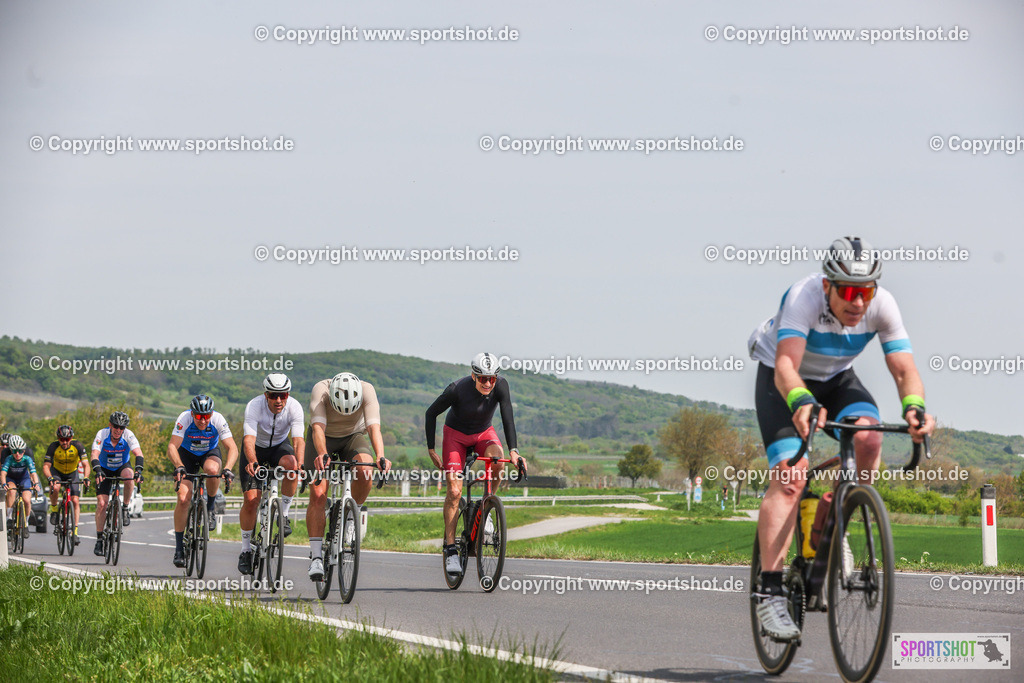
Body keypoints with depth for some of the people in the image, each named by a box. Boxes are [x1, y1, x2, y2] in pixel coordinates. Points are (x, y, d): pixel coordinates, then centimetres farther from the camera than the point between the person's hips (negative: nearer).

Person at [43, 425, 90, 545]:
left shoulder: (77, 445, -26)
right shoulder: (53, 447, -27)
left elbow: (86, 464, -30)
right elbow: (46, 466, -28)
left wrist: (86, 478, -48)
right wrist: (50, 478, -48)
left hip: (72, 473, 1)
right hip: (57, 472, -1)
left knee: (75, 501, -12)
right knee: (55, 488, -34)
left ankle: (75, 531, -8)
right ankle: (53, 509, -7)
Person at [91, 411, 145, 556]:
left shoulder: (128, 435, -24)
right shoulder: (102, 434, -25)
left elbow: (138, 453, -34)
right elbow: (95, 455, -35)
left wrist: (138, 470, -51)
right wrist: (98, 471, -53)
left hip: (122, 466, 0)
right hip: (105, 470, 0)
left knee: (129, 475, -36)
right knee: (101, 503, -13)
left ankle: (125, 509, -14)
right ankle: (99, 539, -3)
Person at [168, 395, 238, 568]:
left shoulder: (218, 420, -28)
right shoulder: (184, 419, -30)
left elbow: (232, 448, -31)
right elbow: (172, 447, -37)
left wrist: (228, 468, -49)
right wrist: (179, 466, -56)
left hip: (210, 453, 0)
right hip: (187, 454, 0)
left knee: (212, 469, -37)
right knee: (183, 498, -14)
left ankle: (210, 508, -10)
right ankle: (179, 547, -3)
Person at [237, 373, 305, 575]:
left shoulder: (294, 407, -26)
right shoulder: (254, 406, -31)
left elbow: (298, 439, -36)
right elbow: (248, 440, -41)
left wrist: (301, 462, -56)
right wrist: (252, 462, -61)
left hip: (279, 446, 1)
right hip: (256, 449, -1)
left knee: (291, 464, -35)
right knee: (251, 500, -14)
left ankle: (283, 514, -15)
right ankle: (246, 550, 3)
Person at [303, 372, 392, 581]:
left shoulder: (367, 391, -30)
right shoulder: (320, 391, -33)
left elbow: (374, 426, -40)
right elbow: (318, 427, -44)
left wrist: (381, 457, -57)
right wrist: (322, 454, -63)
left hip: (353, 436, 1)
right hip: (324, 439, -1)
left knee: (365, 472, -31)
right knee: (318, 495, -15)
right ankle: (315, 557, -11)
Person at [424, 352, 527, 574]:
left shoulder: (500, 386, -25)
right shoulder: (458, 389, -29)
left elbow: (508, 418, -30)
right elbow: (431, 413, -16)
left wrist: (514, 450, -44)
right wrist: (431, 450, -15)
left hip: (483, 433, 2)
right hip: (456, 434, -2)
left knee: (496, 458, -32)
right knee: (454, 491, -15)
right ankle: (450, 549, -8)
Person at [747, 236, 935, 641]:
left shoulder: (882, 306, -24)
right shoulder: (804, 297, -35)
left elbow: (904, 369, -28)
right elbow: (786, 365, -46)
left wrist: (914, 407, -50)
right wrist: (801, 404, -66)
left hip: (836, 379, 4)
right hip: (782, 381, -4)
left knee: (868, 437, -28)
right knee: (790, 476, -23)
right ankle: (770, 593, -25)